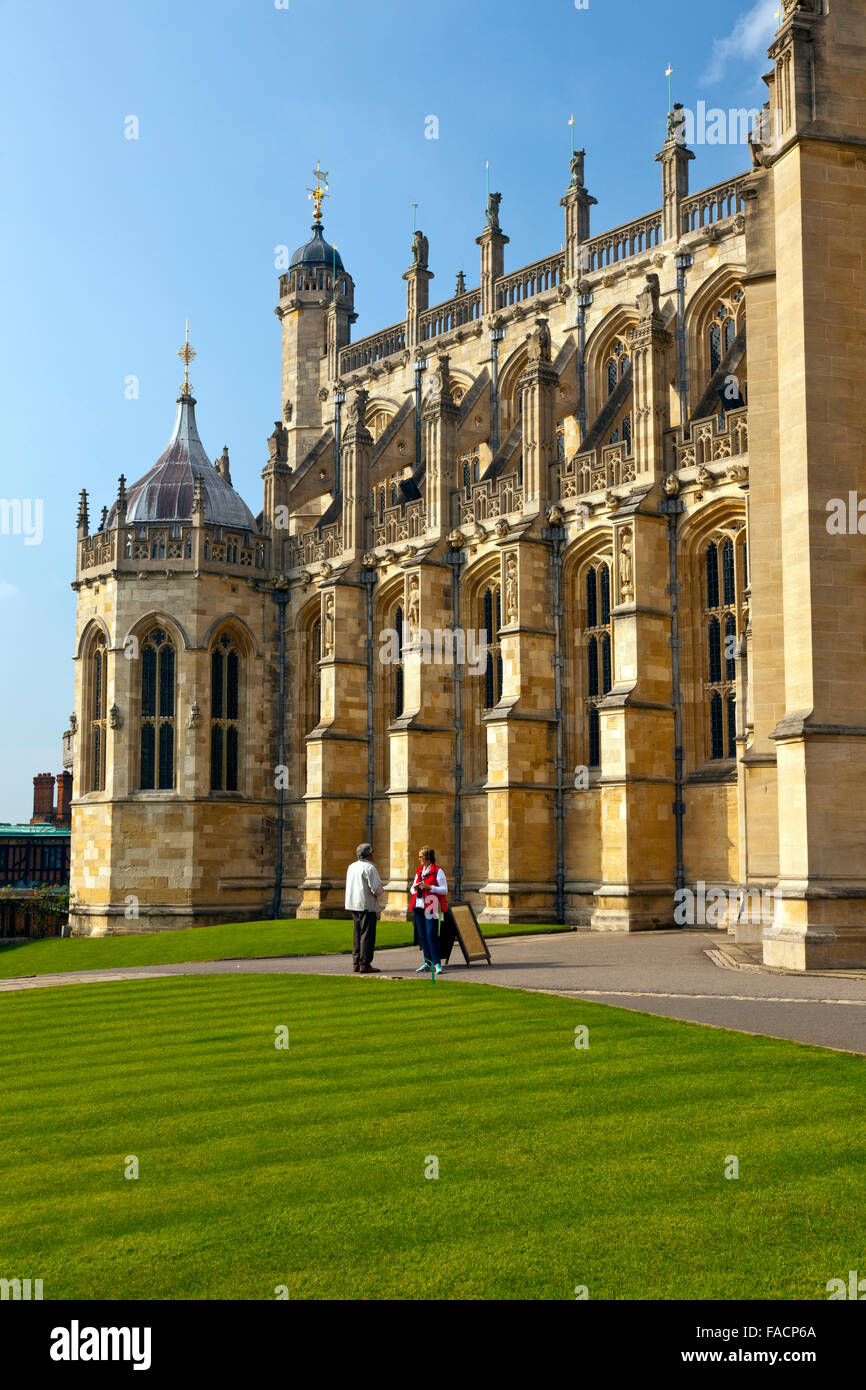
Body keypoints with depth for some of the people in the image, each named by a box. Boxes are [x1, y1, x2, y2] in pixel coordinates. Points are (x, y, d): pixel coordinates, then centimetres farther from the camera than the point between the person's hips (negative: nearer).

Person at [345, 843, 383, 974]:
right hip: (367, 905, -8)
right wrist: (378, 894, 4)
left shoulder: (352, 866, 12)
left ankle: (356, 964, 16)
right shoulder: (369, 868, -14)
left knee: (357, 934, 14)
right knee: (367, 935, -4)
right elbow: (376, 887, -19)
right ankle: (364, 965, -5)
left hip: (353, 904, 8)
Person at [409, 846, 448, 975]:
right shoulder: (419, 871, 17)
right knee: (422, 935, 7)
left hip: (430, 907, -7)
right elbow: (412, 889, 22)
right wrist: (415, 888, -2)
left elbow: (444, 890, -8)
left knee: (431, 935, -11)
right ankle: (428, 963, 13)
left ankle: (437, 963, -8)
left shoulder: (437, 871, -4)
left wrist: (429, 887, -18)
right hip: (419, 906, 7)